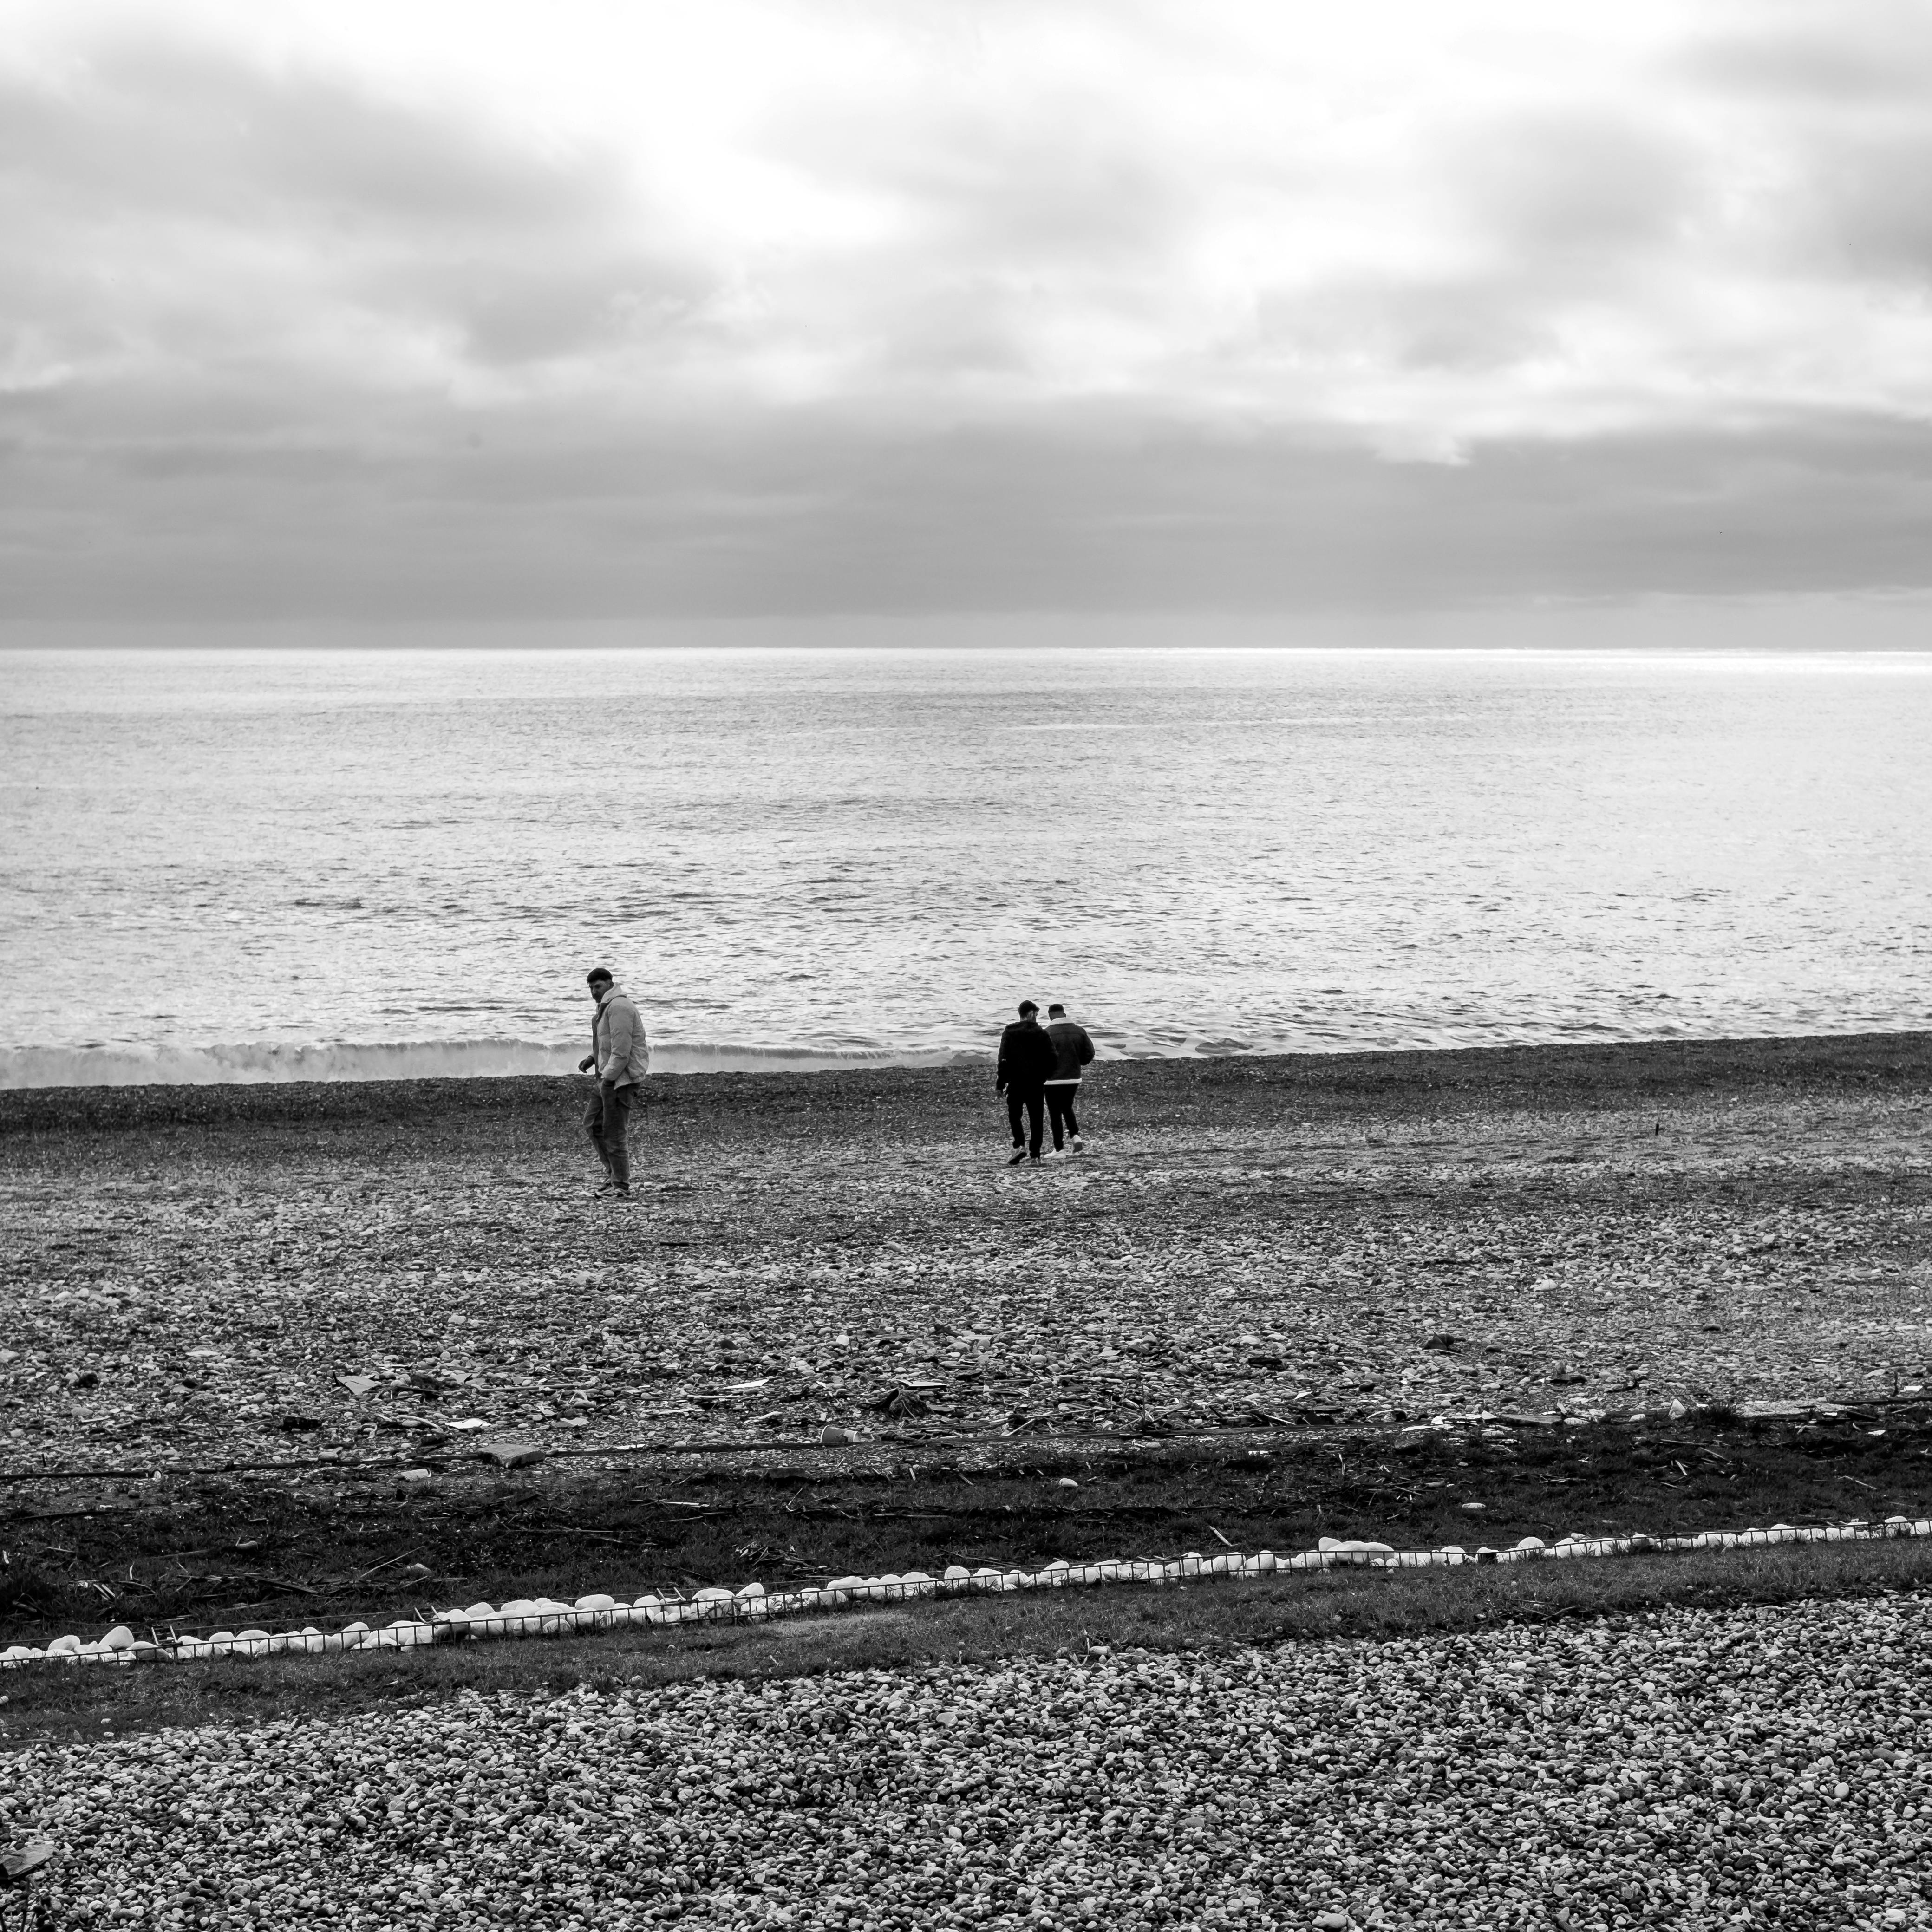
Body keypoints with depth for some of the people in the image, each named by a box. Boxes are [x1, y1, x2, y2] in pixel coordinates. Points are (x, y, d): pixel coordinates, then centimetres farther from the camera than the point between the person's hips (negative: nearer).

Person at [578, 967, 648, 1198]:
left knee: (615, 1133, -7)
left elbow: (622, 1049, -23)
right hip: (610, 1077, 11)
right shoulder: (608, 1006, 17)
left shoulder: (618, 1007, -17)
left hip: (621, 1078, -11)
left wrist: (607, 1079, -21)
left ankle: (621, 1188, -3)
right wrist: (592, 1058, 12)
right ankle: (613, 1172, 21)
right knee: (593, 1124, 16)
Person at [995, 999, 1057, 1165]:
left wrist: (1000, 1084, -2)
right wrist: (1043, 1076, 12)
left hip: (1016, 1082, 0)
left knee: (1014, 1115, 10)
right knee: (1036, 1118, 7)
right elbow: (1051, 1058, -3)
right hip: (1036, 1083, 0)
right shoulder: (1041, 1033, 0)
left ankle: (1019, 1146, -12)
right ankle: (1035, 1154, 5)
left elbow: (1004, 1060, -5)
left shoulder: (1009, 1032, -1)